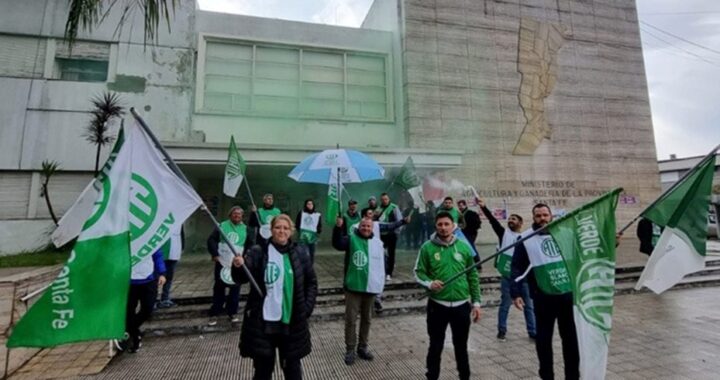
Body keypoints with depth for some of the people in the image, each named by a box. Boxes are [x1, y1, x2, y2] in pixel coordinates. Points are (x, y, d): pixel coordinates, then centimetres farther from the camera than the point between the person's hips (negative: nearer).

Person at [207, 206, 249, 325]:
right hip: (222, 262, 0)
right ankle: (214, 314, 17)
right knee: (219, 287, 7)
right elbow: (211, 240, 0)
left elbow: (250, 246, 7)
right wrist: (215, 253, -11)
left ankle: (232, 313, 17)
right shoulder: (222, 225, 3)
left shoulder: (245, 229, 5)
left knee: (235, 288, 4)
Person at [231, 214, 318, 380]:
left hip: (292, 322, 2)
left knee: (292, 366, 19)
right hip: (262, 322, -1)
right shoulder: (258, 252, -6)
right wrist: (238, 267, -36)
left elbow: (311, 282, 7)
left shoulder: (300, 252, -1)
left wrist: (307, 307, -2)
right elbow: (241, 278, -16)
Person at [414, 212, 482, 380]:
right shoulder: (427, 247, -7)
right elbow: (418, 272, -4)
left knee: (461, 346, 18)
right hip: (437, 305, -2)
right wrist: (429, 283, -24)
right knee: (436, 346, 11)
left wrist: (476, 302, 4)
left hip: (461, 305, 2)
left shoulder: (464, 247, -1)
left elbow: (473, 276, 5)